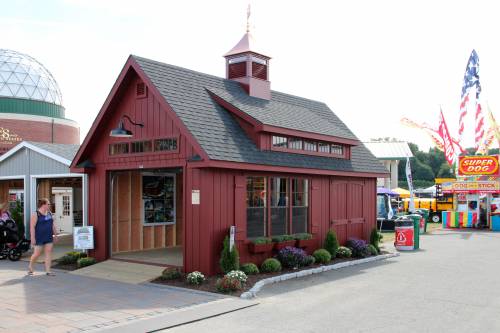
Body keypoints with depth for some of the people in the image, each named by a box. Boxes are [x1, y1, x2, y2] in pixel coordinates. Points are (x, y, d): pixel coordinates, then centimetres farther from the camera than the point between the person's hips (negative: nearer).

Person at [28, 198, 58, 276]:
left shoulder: (49, 213, 10)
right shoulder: (35, 214, -10)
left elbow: (53, 225, 17)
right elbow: (32, 227, -13)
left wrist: (55, 234, 14)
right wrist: (32, 238, -17)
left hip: (49, 237, 6)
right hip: (39, 238, -6)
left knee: (49, 252, 0)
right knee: (37, 253, -1)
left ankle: (48, 271, 2)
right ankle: (30, 267, 24)